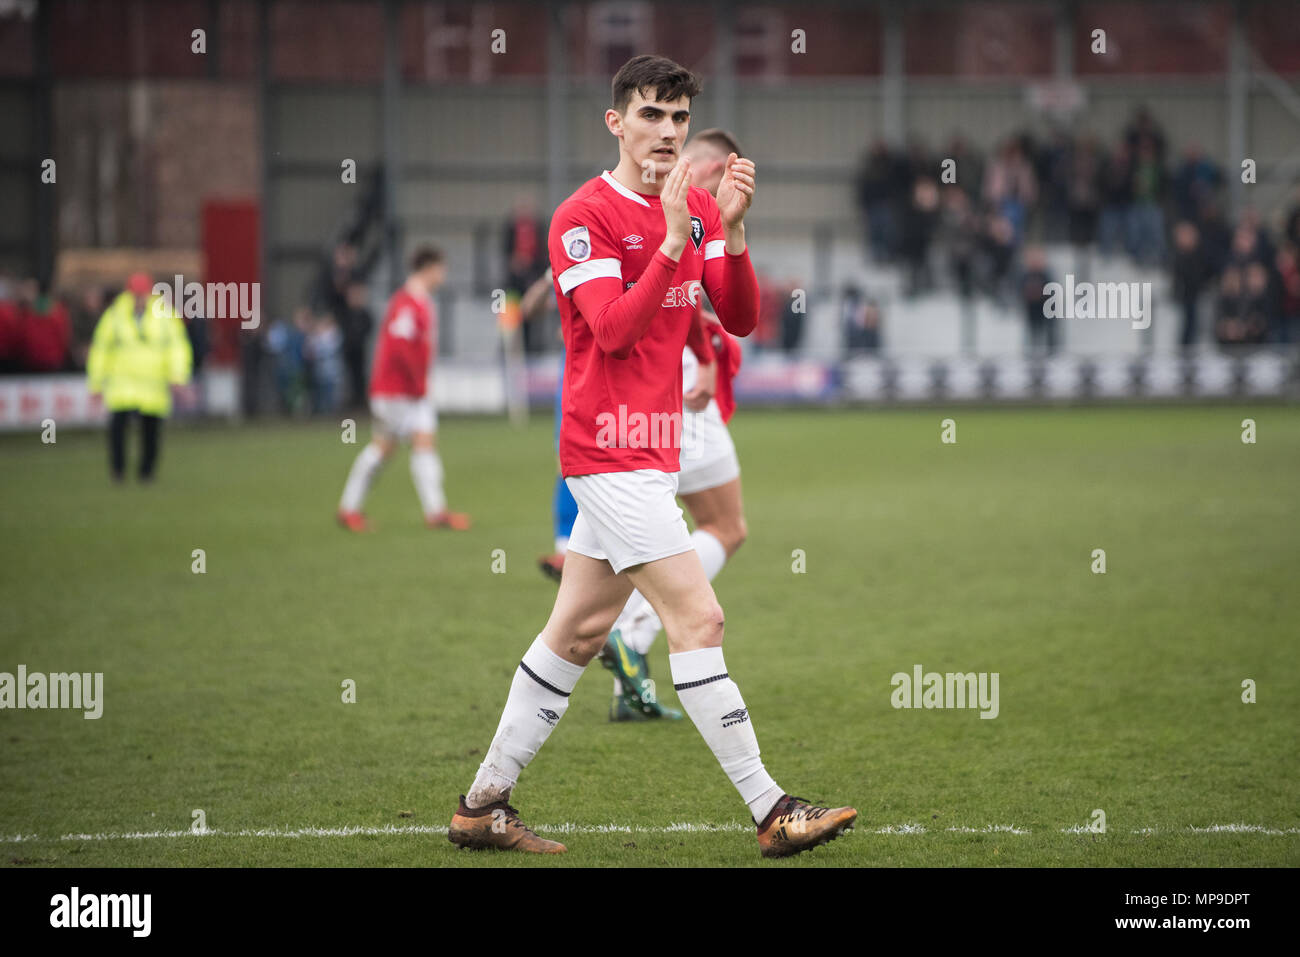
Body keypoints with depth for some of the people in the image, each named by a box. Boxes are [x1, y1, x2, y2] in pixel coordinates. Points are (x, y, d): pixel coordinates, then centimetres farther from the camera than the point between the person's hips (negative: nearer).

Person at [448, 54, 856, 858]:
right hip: (609, 450, -8)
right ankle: (770, 810, -11)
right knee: (698, 619, -12)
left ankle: (484, 805, 17)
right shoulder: (583, 217, -10)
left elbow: (741, 319, 3)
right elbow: (613, 330, -21)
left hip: (652, 452, 8)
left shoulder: (698, 210, 12)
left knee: (580, 631, 11)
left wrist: (733, 230, -12)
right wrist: (672, 238, -28)